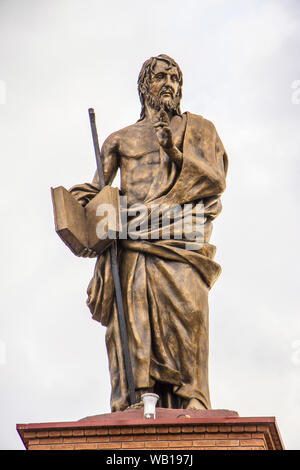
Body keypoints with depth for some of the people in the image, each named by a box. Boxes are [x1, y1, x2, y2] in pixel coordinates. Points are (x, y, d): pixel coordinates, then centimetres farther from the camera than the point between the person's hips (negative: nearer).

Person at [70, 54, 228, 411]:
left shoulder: (200, 130, 23)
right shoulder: (121, 139, 26)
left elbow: (216, 180, 9)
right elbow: (97, 188, 21)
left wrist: (176, 151, -4)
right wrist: (81, 198, -2)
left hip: (180, 238, -1)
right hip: (132, 242, 1)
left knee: (187, 312, -16)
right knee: (133, 316, -12)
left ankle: (191, 399, -15)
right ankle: (136, 400, -15)